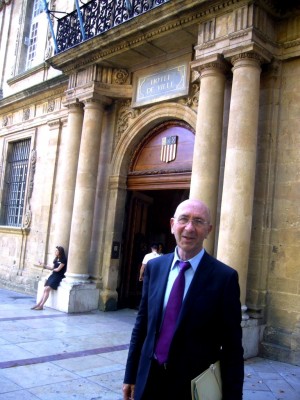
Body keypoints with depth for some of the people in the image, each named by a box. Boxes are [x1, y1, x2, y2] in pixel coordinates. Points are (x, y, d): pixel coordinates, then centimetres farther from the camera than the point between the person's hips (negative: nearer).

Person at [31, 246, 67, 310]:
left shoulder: (63, 259, -9)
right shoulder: (56, 259, 16)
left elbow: (58, 269, -10)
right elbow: (52, 267, 13)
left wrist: (52, 269, 8)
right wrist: (44, 265, 7)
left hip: (58, 277, -7)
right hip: (53, 275, 7)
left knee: (47, 289, -18)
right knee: (45, 289, -10)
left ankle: (41, 305, -14)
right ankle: (39, 304, -12)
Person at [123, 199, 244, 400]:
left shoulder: (225, 277, -13)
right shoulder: (154, 266, -1)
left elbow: (232, 346, -10)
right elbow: (141, 324, 5)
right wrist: (131, 375, 7)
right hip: (149, 379, 4)